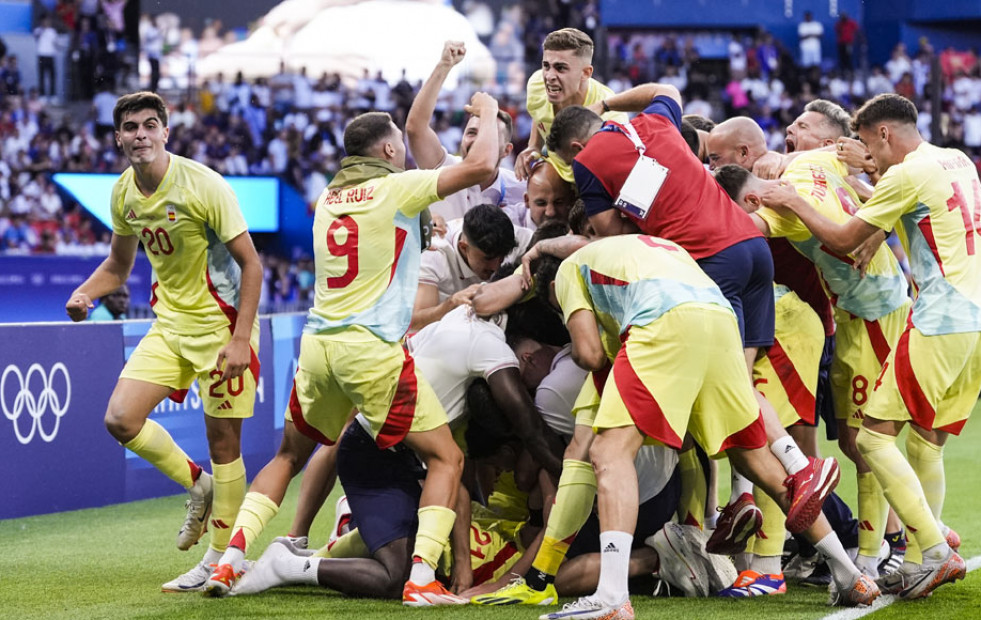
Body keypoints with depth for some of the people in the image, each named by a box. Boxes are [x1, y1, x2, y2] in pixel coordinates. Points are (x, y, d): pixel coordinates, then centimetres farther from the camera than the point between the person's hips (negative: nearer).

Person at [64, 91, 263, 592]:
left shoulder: (203, 186, -18)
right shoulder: (124, 193, 1)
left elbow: (251, 264, -15)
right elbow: (119, 264, 17)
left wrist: (240, 339, -22)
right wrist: (85, 292, -5)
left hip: (221, 321, -6)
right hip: (170, 322, 6)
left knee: (223, 442, -3)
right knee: (120, 419, -8)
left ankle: (222, 560, 11)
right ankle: (198, 485, 17)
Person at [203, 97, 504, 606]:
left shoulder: (328, 198, 14)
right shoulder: (396, 189, -4)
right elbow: (480, 165, -9)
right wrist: (488, 114, 9)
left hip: (318, 343, 6)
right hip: (372, 350, -6)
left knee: (290, 454, 24)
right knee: (445, 458, 3)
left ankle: (232, 558, 15)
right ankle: (421, 578, -10)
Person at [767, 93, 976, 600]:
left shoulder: (907, 175, -10)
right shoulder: (958, 162, 15)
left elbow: (842, 240, -3)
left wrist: (792, 202, 8)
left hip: (940, 324, -8)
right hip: (974, 319, 9)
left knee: (875, 435, -4)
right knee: (926, 443, 13)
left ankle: (935, 551, -13)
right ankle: (918, 564, 11)